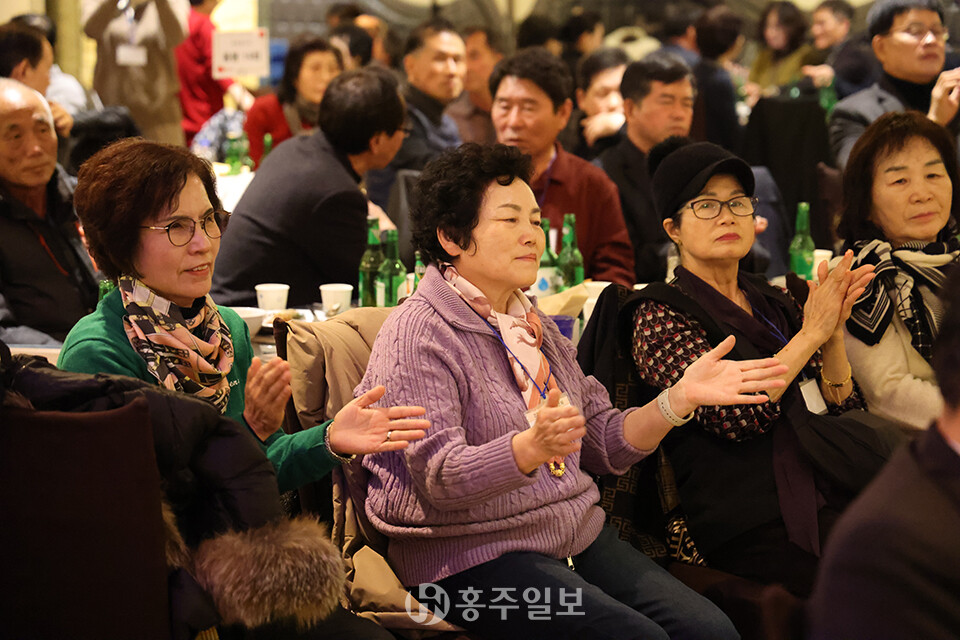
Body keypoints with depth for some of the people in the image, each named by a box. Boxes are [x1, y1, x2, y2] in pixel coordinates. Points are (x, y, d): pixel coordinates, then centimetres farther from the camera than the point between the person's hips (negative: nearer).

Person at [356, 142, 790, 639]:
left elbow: (604, 444, 15)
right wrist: (532, 446, -36)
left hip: (577, 537, 7)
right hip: (473, 556, -7)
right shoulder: (418, 335, -9)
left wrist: (681, 397, 1)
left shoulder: (536, 327, 18)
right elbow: (436, 478, -20)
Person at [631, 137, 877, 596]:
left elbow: (841, 412, 12)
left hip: (827, 500, 6)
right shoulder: (660, 313, 1)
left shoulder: (773, 305, 20)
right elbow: (732, 416, -14)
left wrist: (834, 333, -5)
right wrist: (811, 333, -10)